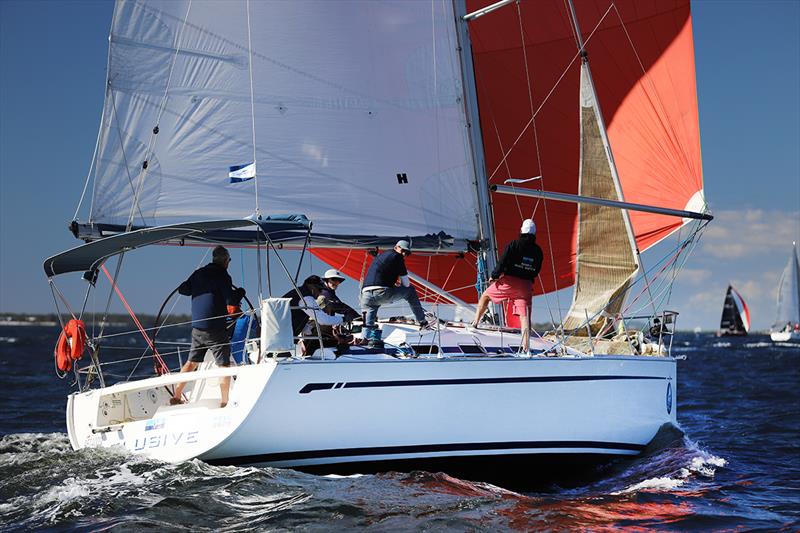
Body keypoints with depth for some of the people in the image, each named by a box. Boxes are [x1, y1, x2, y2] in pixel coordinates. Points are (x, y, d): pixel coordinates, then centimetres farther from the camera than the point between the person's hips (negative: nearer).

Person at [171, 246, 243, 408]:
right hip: (216, 328, -7)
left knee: (192, 362, 17)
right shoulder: (222, 275, -9)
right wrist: (240, 292, 3)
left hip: (197, 327, 7)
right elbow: (231, 300, -15)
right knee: (224, 365, -1)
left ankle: (176, 396, 18)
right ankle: (224, 402, -4)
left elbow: (182, 289, 23)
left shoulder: (198, 273, 11)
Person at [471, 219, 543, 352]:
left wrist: (493, 276, 6)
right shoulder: (538, 251, 6)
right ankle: (526, 348, -6)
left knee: (485, 296, 19)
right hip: (526, 285, 3)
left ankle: (475, 322, 18)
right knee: (525, 316, 0)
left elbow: (502, 263, -9)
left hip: (509, 282, -3)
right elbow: (536, 271, 13)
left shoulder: (513, 245, -7)